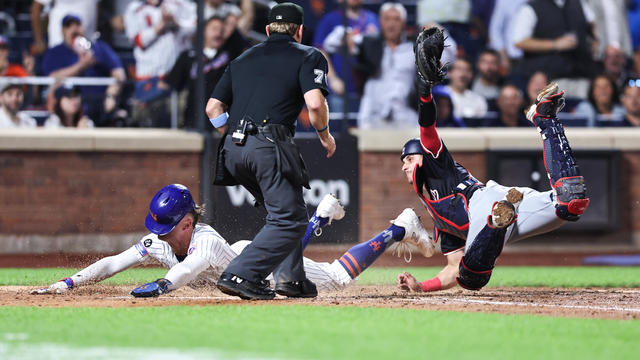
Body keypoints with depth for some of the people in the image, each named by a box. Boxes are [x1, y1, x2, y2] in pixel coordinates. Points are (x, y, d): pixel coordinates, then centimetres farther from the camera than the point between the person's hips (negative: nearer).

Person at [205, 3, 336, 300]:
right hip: (270, 146, -7)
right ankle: (239, 276, -20)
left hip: (233, 150, 7)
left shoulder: (243, 59, 25)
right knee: (290, 219, -6)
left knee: (285, 211, 22)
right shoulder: (308, 56, 9)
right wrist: (325, 136, 7)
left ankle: (290, 277, 11)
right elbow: (315, 103, -9)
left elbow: (213, 108, 17)